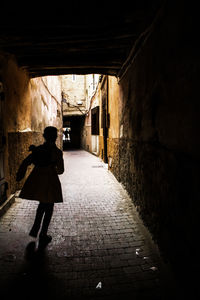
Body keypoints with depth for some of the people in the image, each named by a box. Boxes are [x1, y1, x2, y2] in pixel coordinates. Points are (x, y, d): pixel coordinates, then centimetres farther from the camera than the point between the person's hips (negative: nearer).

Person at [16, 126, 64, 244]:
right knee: (49, 208, 12)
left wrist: (19, 176, 12)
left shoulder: (37, 149, 1)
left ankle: (35, 230, 25)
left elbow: (25, 163, 2)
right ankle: (43, 235, 22)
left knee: (43, 204, 26)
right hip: (50, 181, -5)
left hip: (36, 179, 5)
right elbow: (61, 170, -5)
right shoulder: (57, 152, -12)